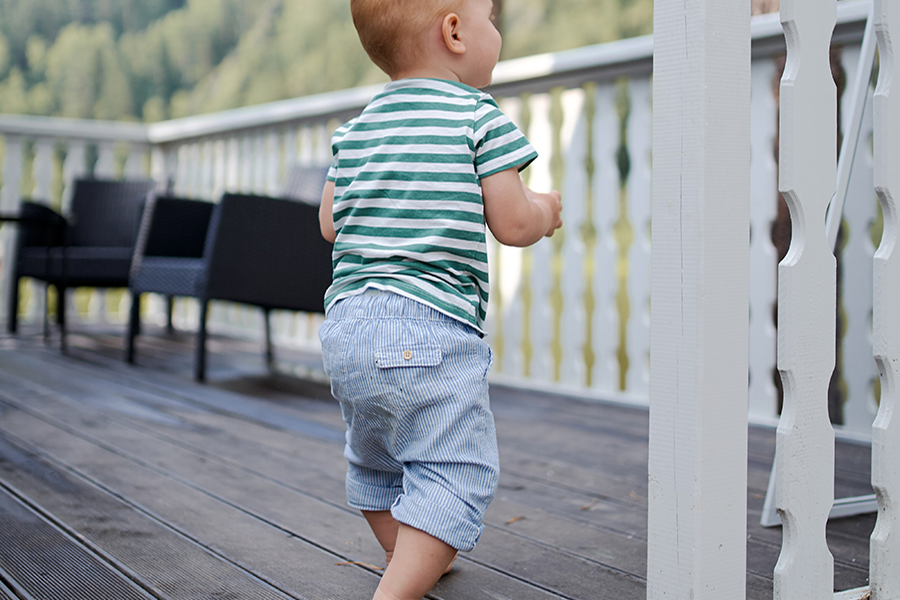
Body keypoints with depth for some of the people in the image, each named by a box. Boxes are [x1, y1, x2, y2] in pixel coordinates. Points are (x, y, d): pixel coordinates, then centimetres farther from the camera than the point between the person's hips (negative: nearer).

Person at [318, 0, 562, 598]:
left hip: (346, 322, 8)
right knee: (456, 472, -3)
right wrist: (547, 208, 12)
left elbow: (330, 224, 15)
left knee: (374, 457, 25)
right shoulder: (480, 117, -6)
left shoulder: (355, 129, 12)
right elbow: (513, 224, -9)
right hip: (430, 329, -7)